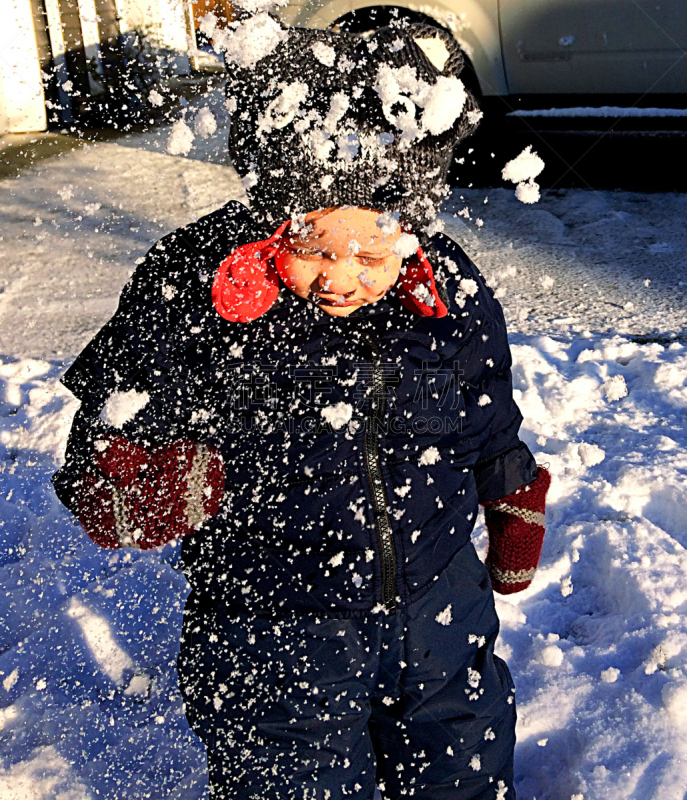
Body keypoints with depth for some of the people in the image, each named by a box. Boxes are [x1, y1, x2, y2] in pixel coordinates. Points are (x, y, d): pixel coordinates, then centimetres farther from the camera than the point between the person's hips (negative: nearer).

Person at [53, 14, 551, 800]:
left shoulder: (450, 292, -9)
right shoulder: (187, 293, -20)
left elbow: (491, 429, 9)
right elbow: (104, 440, -16)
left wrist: (516, 512, 20)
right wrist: (133, 488, -37)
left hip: (439, 617, 4)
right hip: (273, 645, -3)